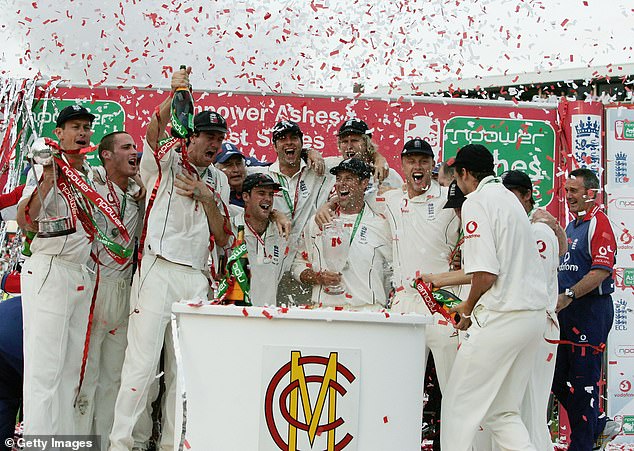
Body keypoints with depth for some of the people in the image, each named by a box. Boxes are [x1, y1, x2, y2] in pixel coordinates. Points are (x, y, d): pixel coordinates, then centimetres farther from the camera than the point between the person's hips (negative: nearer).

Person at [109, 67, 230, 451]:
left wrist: (206, 198, -2)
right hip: (158, 271, -5)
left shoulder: (219, 181, 18)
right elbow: (154, 132, -19)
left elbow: (223, 240, 12)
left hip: (197, 279, 5)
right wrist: (173, 95, -34)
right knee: (143, 361, -10)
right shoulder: (165, 159, 4)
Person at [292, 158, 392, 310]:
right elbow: (299, 264, 19)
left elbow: (392, 274, 15)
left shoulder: (382, 225, 10)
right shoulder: (316, 223, 16)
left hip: (368, 310, -1)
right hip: (323, 308, 1)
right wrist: (317, 278, 1)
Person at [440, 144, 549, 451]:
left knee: (460, 406, 0)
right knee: (502, 410, 15)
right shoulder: (509, 198, 19)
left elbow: (485, 274, -18)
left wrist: (468, 307, 1)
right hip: (535, 313, 9)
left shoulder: (477, 201, -9)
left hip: (501, 316, -9)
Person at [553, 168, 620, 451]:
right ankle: (598, 426, 27)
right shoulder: (571, 226, 18)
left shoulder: (598, 222, -11)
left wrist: (568, 296, -28)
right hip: (567, 311, 10)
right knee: (559, 380, 12)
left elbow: (601, 270, -22)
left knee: (583, 380, -4)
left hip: (591, 310, -10)